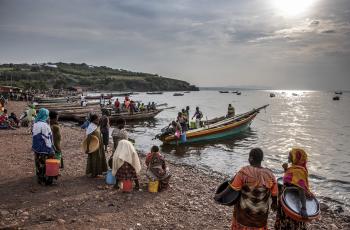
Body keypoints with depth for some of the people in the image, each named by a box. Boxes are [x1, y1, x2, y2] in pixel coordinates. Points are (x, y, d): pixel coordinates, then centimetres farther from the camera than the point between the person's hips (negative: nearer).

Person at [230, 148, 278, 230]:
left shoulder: (244, 171, -23)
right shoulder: (269, 174, -13)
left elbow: (233, 190, -17)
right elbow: (274, 194, -2)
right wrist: (274, 203, 18)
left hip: (244, 210, -2)